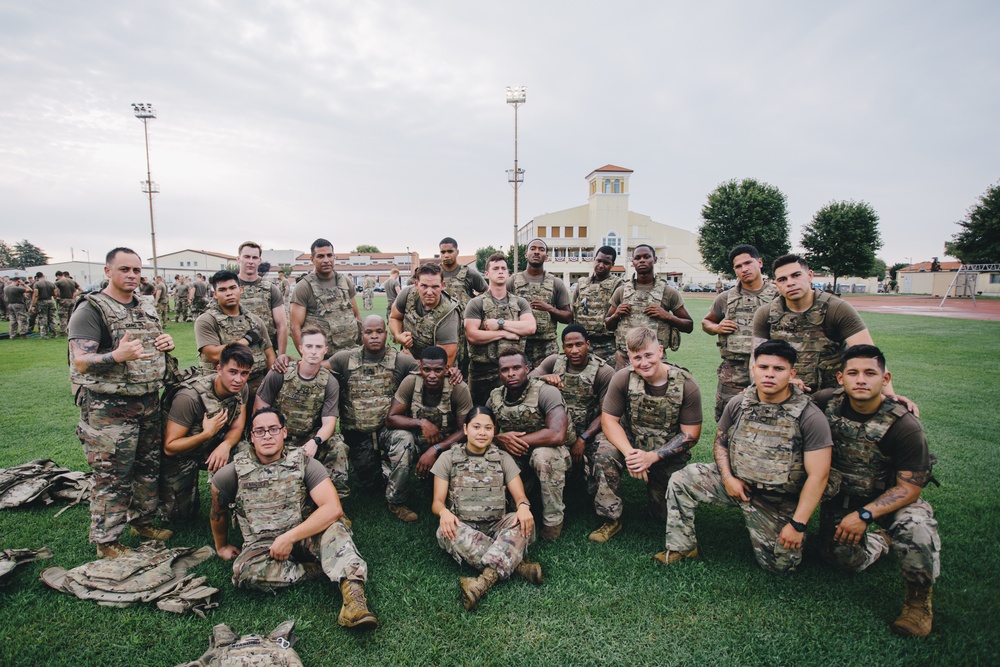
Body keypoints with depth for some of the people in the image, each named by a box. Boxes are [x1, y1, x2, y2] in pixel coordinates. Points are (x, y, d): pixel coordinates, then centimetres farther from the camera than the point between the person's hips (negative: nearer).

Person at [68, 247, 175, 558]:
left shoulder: (146, 309, 13)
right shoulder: (91, 309, -10)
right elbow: (80, 362, -17)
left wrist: (167, 343, 2)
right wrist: (117, 356, -36)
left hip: (149, 403, 7)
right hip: (109, 408, -7)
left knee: (149, 467, 16)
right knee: (112, 477, 0)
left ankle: (142, 520, 33)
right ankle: (106, 541, 14)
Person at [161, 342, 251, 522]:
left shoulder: (242, 389, -15)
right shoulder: (189, 397, -32)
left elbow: (237, 428, -11)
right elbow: (169, 447, -25)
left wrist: (225, 445, -33)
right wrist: (207, 433, -38)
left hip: (214, 447, 4)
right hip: (180, 455, -4)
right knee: (178, 514, -1)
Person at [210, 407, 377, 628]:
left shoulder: (303, 463, -5)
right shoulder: (234, 472, 0)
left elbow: (334, 508, -17)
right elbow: (218, 512, 19)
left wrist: (290, 537, -21)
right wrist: (221, 546, 28)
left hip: (303, 538, -1)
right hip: (260, 546, 1)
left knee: (333, 526, -31)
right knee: (245, 570, -34)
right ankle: (325, 568, -18)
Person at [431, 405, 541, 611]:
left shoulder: (503, 458, 12)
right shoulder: (448, 458, 8)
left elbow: (520, 496, 5)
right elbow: (437, 502, 3)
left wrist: (523, 506, -21)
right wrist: (444, 512, -23)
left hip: (496, 527, 1)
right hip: (462, 527, -1)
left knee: (524, 522, -29)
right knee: (447, 530, -35)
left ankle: (484, 580, -45)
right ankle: (518, 564, -31)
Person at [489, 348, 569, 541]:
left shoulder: (545, 392, -21)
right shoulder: (495, 396, -3)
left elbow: (557, 435, -33)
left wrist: (517, 440, -23)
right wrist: (500, 438, -23)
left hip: (548, 452, -4)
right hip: (515, 457, 5)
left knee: (543, 456, -37)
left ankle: (553, 522, -16)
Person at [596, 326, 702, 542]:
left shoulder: (686, 385, -15)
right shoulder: (623, 378, -13)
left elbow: (690, 435, -12)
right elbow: (609, 419, -12)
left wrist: (652, 457, -24)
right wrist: (629, 453, -29)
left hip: (668, 455, 0)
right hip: (631, 442, 1)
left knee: (664, 513, -4)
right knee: (604, 453, -29)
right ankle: (611, 520, -12)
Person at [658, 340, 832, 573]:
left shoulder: (810, 417, -16)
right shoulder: (739, 403, -4)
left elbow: (818, 475, -16)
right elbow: (720, 440, 9)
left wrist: (797, 524, -18)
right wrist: (727, 477, -8)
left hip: (777, 502, -3)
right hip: (735, 482, 3)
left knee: (780, 564, -5)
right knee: (681, 481, -12)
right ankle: (681, 547, 2)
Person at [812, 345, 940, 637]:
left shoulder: (904, 426, -23)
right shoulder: (825, 402, -16)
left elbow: (909, 488, -20)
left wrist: (864, 515, -29)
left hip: (891, 498, -3)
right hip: (841, 495, 3)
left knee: (914, 527, -33)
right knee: (841, 556, -6)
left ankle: (919, 600, -5)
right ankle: (880, 541, 30)